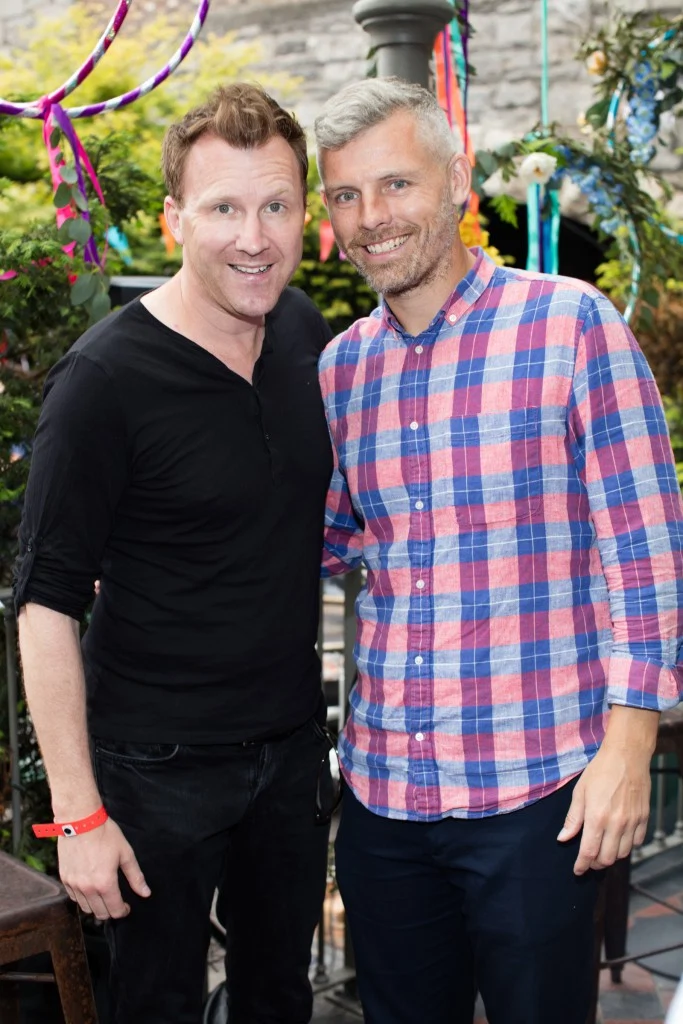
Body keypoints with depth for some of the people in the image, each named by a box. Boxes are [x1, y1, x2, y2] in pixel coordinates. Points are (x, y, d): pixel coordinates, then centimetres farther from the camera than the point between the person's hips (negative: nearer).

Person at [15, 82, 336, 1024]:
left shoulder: (309, 333, -1)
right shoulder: (104, 379, -19)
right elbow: (47, 605, -17)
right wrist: (79, 814, -17)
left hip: (294, 748, 6)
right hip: (159, 768, -5)